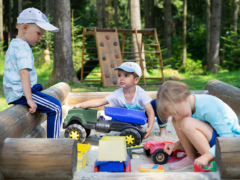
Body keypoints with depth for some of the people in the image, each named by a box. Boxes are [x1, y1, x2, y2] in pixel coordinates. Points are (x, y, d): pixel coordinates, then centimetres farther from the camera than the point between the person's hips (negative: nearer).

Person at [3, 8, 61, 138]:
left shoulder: (14, 45, 18)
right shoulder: (23, 47, -15)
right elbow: (24, 72, -27)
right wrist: (29, 99, -31)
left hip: (12, 94, 11)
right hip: (20, 93, -11)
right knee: (55, 108, -12)